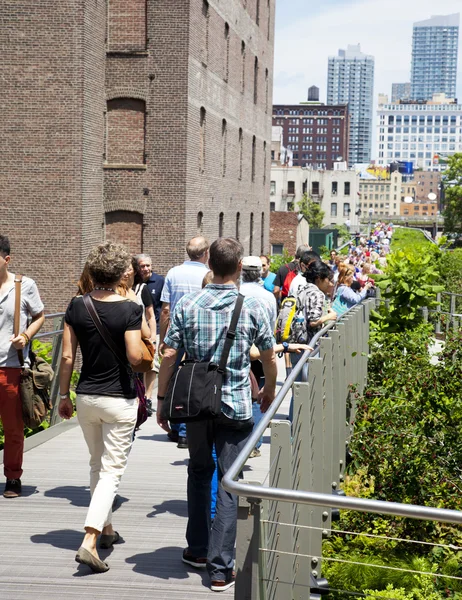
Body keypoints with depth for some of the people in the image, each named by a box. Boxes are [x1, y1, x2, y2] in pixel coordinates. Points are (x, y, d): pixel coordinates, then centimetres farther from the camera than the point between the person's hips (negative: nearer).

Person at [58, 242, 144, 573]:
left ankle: (106, 528, 33)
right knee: (112, 471, -1)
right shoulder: (130, 309, -14)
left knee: (97, 465, 21)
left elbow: (67, 357, -1)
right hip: (119, 400, -4)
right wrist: (143, 342, 3)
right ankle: (89, 542, -13)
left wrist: (64, 396, 9)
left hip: (86, 397, 4)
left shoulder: (77, 306, -2)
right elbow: (135, 357, -19)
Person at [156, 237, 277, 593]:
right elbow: (269, 357, 5)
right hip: (236, 406, -2)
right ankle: (220, 568, 2)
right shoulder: (252, 307, -5)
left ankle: (198, 550, 29)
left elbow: (169, 356, -3)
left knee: (199, 472, 22)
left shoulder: (188, 305, -2)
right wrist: (269, 391, 23)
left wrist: (163, 399, 7)